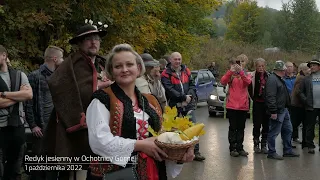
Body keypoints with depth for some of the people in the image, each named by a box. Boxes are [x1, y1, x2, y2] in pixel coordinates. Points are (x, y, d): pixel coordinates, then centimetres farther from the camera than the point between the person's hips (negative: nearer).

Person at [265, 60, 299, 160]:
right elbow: (270, 97, -25)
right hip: (277, 111, -11)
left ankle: (288, 151, 26)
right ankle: (271, 153, 7)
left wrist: (286, 107, 21)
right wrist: (273, 111, -26)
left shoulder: (280, 79, 17)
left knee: (288, 130, 16)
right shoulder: (272, 79, -18)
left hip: (284, 110, 11)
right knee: (274, 132, -2)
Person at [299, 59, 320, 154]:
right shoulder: (306, 79, 9)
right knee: (310, 127, 5)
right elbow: (301, 91, 8)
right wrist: (305, 101, -6)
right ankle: (310, 146, 12)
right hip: (311, 107, 0)